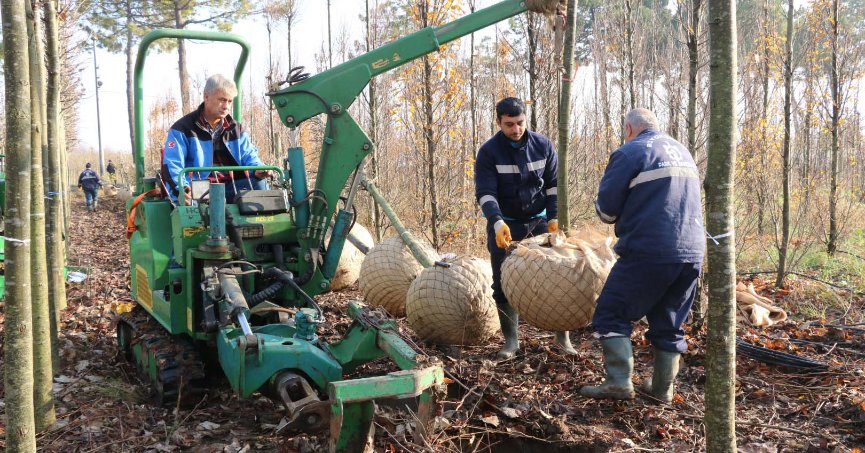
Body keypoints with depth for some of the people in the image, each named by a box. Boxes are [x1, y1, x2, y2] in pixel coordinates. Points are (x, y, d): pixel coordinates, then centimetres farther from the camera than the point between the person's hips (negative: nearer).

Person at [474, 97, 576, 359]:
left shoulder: (542, 145, -2)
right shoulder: (489, 152, -10)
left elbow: (553, 184, 4)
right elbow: (485, 193, -17)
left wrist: (554, 217, -7)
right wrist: (497, 222, -33)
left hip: (539, 222, 1)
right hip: (505, 226, -1)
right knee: (504, 284, 2)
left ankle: (563, 336, 9)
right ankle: (511, 340, 14)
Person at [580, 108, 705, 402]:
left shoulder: (630, 152, -4)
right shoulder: (683, 152, 20)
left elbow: (606, 210, -4)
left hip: (649, 251, -7)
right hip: (693, 251, 7)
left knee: (611, 314, 3)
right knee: (668, 323, 15)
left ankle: (619, 382, -3)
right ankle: (663, 388, 21)